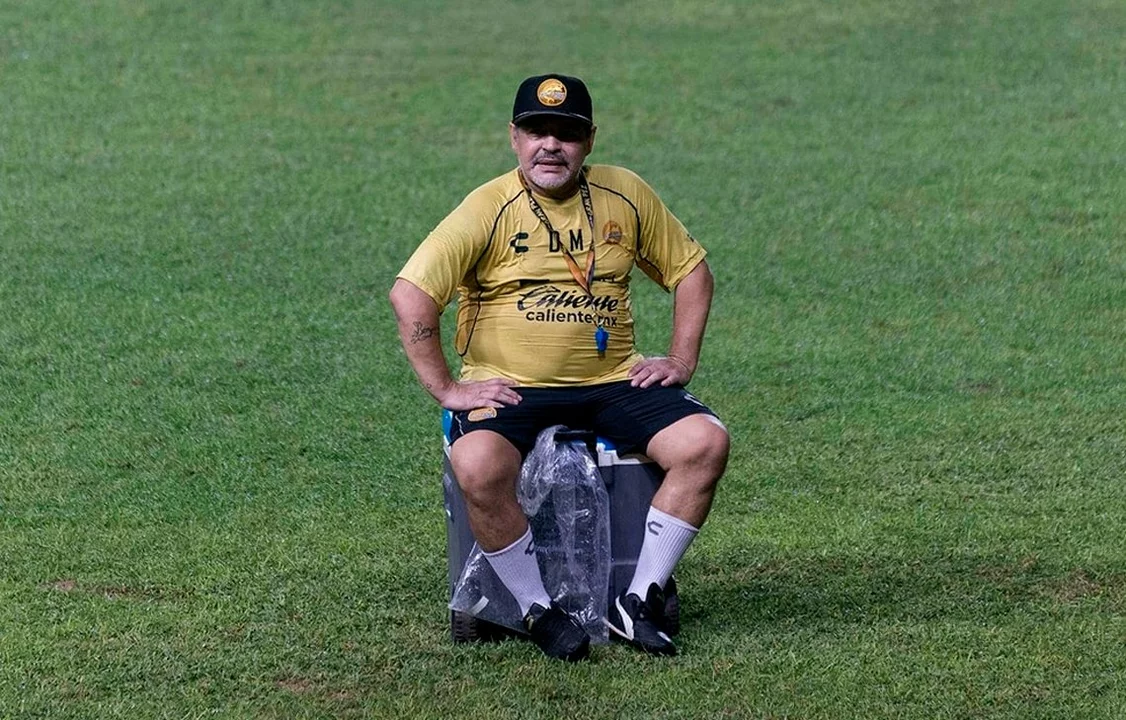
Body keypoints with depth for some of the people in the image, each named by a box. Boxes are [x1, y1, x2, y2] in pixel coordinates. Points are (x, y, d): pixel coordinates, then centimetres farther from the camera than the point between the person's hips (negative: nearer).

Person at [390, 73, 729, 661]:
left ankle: (639, 601, -10)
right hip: (509, 388, -3)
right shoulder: (489, 209, -6)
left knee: (705, 442, -20)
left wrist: (681, 361, 8)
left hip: (614, 382, 4)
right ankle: (539, 611, -13)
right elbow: (411, 295, -12)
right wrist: (444, 388, -14)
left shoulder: (626, 195, 7)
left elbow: (689, 270, 19)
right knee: (479, 467, -35)